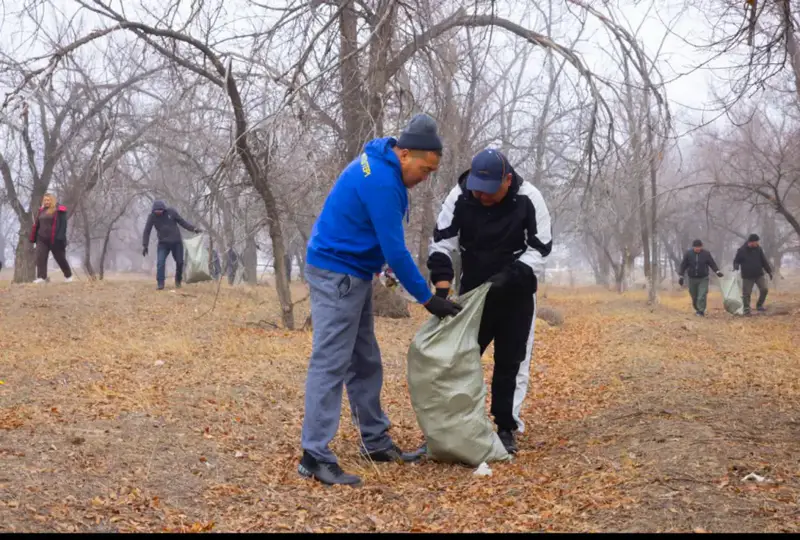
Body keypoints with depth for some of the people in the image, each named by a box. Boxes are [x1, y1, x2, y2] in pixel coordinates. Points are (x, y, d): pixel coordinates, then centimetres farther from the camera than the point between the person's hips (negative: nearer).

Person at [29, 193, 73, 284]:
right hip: (42, 239, 5)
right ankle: (41, 277, -12)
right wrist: (34, 239, 13)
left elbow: (63, 225, -13)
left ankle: (68, 275, 26)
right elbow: (36, 225, 16)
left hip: (54, 240, -5)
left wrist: (60, 239, -21)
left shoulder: (59, 211, -7)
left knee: (61, 259, 7)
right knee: (40, 258, -10)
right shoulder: (41, 211, 12)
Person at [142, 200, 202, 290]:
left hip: (176, 242, 1)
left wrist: (194, 229, -9)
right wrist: (145, 246, -3)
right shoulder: (152, 216, -8)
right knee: (160, 263, -17)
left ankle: (178, 281, 26)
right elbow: (147, 231, -1)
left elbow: (182, 222, -1)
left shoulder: (171, 212, -9)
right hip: (163, 243, -1)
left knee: (179, 262, 4)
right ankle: (160, 284, -13)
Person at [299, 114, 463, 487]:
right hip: (336, 274, -10)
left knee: (365, 362, 14)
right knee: (330, 364, -12)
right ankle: (315, 456, -12)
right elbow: (395, 249, -21)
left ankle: (375, 441, 23)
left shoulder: (380, 165, 10)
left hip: (352, 273, 10)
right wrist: (427, 299, -15)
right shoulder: (381, 181, -22)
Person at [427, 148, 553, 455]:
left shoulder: (529, 200, -21)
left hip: (516, 294, -2)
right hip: (472, 291, 2)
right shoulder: (459, 197, -17)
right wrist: (442, 291, -24)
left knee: (511, 361, 1)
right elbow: (441, 244, -13)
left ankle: (506, 429, 9)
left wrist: (509, 277, -30)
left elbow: (539, 250, -16)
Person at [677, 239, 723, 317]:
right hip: (692, 278, 2)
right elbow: (683, 265, 2)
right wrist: (681, 276, -1)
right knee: (694, 297, 10)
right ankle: (697, 309, 30)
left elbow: (712, 264, 1)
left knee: (702, 296, -14)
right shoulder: (688, 254, -2)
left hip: (703, 279, -2)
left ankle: (701, 311, -10)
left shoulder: (706, 254, -3)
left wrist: (717, 272, -13)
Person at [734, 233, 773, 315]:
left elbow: (764, 261, 9)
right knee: (746, 293, -2)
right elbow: (736, 261, 1)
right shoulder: (741, 250, -8)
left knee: (764, 289, -6)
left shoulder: (758, 249, 2)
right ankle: (746, 309, 9)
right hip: (747, 276, -3)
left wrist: (769, 271, 9)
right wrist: (736, 268, -19)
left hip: (759, 275, 3)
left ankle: (759, 305, 11)